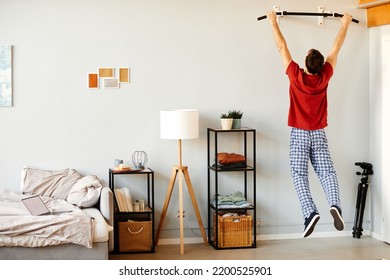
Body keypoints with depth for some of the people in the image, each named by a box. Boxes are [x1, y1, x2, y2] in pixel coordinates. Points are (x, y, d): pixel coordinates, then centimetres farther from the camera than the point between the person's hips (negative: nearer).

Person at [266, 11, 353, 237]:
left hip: (299, 134, -2)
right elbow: (336, 48, 8)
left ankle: (310, 212, -27)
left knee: (299, 174, -8)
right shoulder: (325, 77, -5)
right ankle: (335, 204, -31)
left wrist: (273, 22, 8)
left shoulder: (296, 76, -11)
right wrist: (346, 24, 21)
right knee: (327, 172, -6)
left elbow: (282, 47, -2)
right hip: (319, 135, 2)